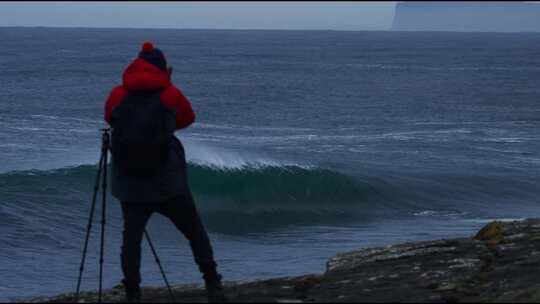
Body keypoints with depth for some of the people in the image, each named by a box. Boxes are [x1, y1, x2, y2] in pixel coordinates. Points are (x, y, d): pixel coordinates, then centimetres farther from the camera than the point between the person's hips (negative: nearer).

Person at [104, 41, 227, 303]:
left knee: (131, 237, 7)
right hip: (169, 183, -1)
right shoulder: (170, 94, -3)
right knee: (194, 232, 9)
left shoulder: (117, 96, 1)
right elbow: (188, 119, 13)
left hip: (131, 185, 1)